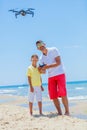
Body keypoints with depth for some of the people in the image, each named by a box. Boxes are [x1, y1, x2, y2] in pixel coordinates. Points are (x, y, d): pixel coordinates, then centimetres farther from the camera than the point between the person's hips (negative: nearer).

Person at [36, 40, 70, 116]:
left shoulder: (53, 50, -6)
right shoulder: (41, 58, 8)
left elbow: (59, 63, -13)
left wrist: (48, 66, -21)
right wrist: (40, 69, -11)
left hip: (60, 74, -5)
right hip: (51, 77, 5)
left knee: (63, 94, -14)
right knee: (53, 96, -2)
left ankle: (67, 112, -6)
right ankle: (59, 112, 7)